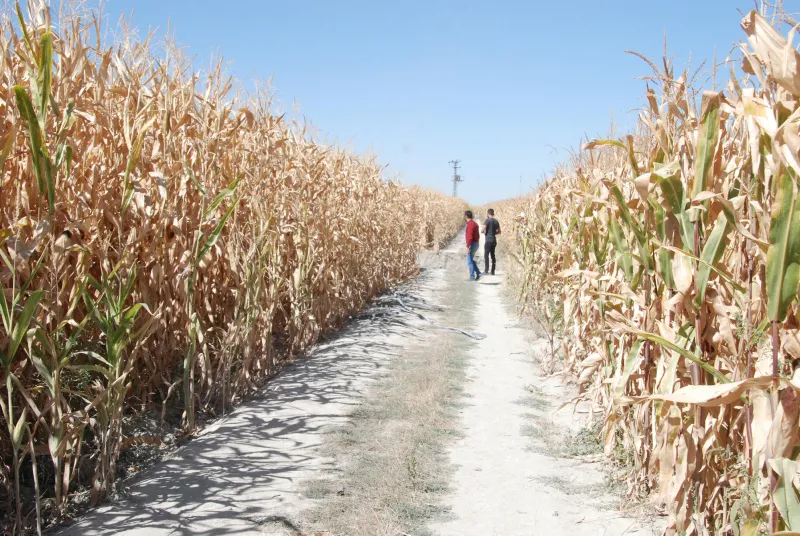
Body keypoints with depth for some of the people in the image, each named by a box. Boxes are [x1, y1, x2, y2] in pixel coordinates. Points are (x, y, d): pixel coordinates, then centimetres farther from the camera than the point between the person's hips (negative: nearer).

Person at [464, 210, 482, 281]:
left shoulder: (470, 224, -19)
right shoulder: (474, 223, 14)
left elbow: (470, 236, -26)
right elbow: (477, 235, 20)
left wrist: (467, 247, -26)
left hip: (472, 244, -10)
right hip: (476, 243, 10)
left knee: (469, 261, -3)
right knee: (471, 260, 18)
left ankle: (472, 277, 0)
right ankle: (478, 273, 13)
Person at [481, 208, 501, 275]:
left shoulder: (487, 220, -12)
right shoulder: (496, 221, 8)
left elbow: (482, 231, -15)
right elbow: (499, 231, 17)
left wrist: (484, 232, 7)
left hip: (488, 240, -7)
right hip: (494, 240, 7)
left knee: (486, 255, -4)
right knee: (493, 255, 11)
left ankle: (486, 270, -10)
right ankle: (492, 271, 11)